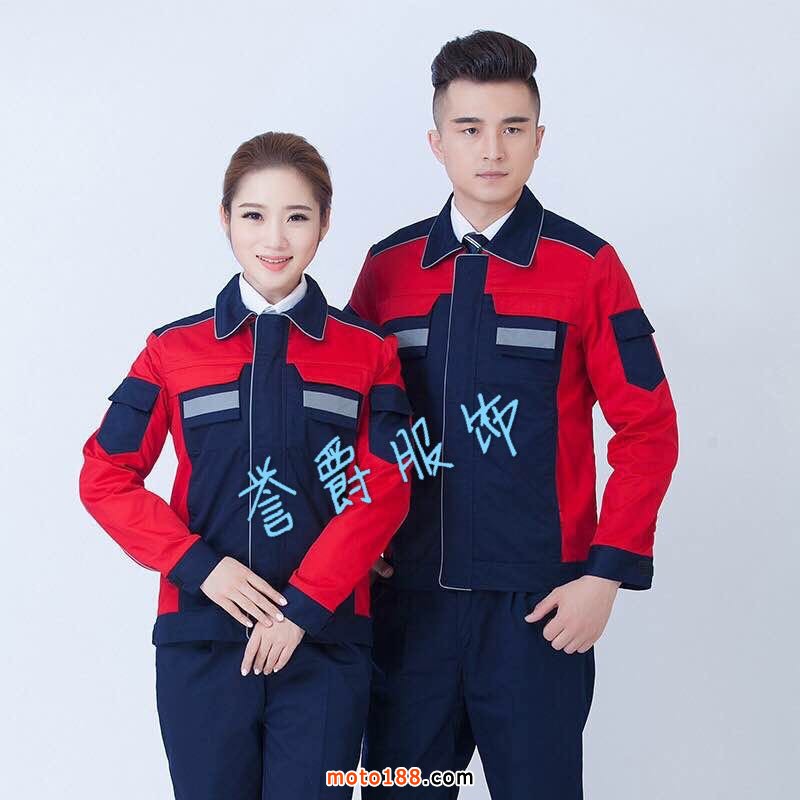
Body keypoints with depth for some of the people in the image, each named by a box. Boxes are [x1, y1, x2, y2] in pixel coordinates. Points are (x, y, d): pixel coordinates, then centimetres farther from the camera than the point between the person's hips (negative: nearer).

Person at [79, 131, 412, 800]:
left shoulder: (368, 353, 4)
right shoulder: (175, 350, 5)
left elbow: (382, 493, -3)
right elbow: (106, 477, 3)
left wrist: (303, 607, -12)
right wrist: (198, 565, -10)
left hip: (324, 643, -1)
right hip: (200, 643, 1)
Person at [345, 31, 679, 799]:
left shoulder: (587, 267, -3)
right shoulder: (388, 267, 6)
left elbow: (647, 429, -3)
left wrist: (608, 572, -9)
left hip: (537, 603, -3)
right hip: (408, 595, 3)